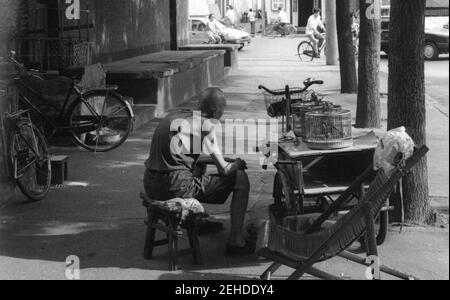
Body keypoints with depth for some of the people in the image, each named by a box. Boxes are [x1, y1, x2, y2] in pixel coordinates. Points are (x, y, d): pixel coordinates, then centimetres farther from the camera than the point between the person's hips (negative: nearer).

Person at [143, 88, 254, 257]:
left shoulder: (176, 118, 17)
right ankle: (236, 243, 8)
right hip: (176, 189, -9)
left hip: (151, 186, 9)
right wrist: (238, 164, 19)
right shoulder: (204, 125, -8)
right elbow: (224, 169, -4)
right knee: (241, 179, 3)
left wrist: (229, 161, 29)